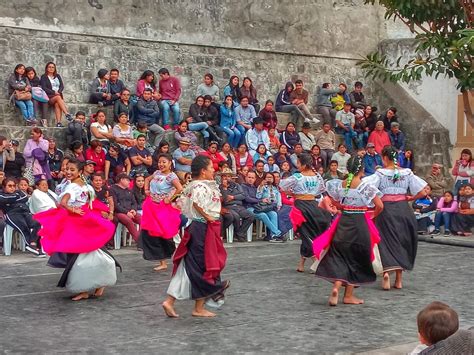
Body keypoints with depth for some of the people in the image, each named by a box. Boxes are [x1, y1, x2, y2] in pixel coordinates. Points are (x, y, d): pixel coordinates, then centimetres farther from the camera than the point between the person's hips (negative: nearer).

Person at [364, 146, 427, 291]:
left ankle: (386, 271, -22)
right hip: (403, 209, 3)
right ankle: (398, 280, 19)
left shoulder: (380, 174, -7)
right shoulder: (407, 173, 2)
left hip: (386, 209, -3)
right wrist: (410, 198, 14)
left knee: (386, 241, 4)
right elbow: (422, 192, 0)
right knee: (402, 242, 14)